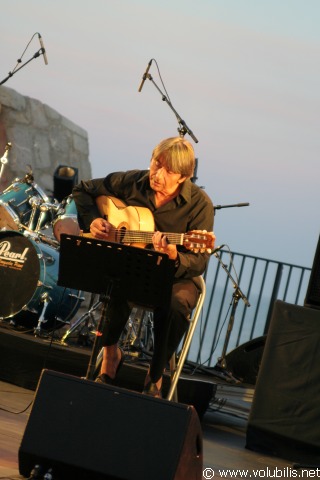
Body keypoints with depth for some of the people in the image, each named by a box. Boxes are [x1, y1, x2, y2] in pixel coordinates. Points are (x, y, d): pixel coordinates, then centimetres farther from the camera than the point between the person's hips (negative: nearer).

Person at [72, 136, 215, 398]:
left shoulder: (199, 205, -15)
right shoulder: (132, 182, -6)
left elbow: (198, 264, -18)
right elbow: (84, 190, 11)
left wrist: (172, 256, -39)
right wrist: (92, 220, -7)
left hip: (176, 275, -1)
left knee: (176, 304, -36)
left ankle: (155, 379, -13)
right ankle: (111, 354, -6)